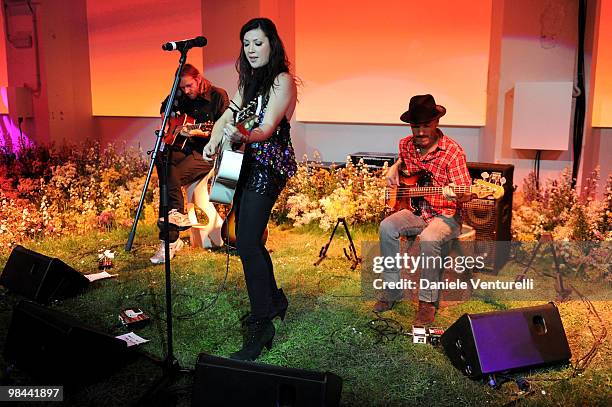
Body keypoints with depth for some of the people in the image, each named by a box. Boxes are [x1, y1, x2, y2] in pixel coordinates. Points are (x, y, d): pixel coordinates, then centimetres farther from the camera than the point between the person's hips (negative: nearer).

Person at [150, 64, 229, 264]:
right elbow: (164, 107, 33)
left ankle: (170, 240, -21)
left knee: (172, 176, -25)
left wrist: (201, 132, -26)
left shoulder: (218, 96, -6)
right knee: (161, 157, -26)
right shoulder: (182, 97, 12)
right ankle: (177, 213, -34)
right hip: (186, 147, 7)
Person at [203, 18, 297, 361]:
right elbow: (228, 115, 14)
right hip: (246, 164, 9)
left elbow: (267, 128, -22)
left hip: (269, 165, -9)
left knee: (247, 242, -16)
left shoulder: (282, 80, -10)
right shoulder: (249, 80, 16)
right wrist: (214, 141, -6)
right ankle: (274, 300, 32)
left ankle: (261, 326, -8)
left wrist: (244, 136, -43)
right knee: (248, 239, 13)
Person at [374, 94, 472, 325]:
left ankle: (428, 301, -18)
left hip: (445, 215, -5)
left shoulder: (452, 151, -13)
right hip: (415, 211, 5)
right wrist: (394, 169, 10)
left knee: (429, 238, -35)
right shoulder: (406, 145, 4)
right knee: (387, 228, -23)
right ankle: (392, 290, -10)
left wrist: (455, 195, -38)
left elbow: (466, 193, -15)